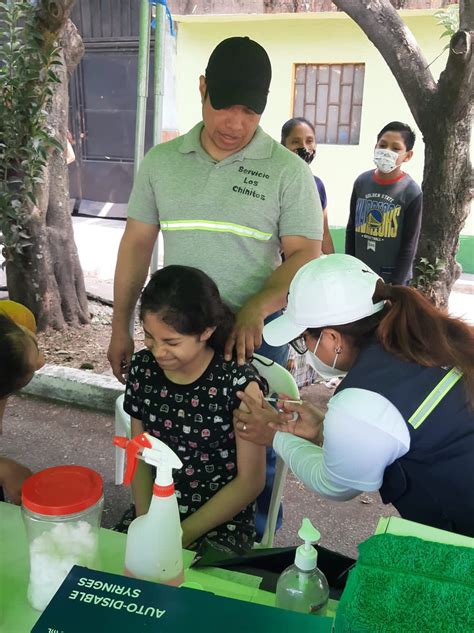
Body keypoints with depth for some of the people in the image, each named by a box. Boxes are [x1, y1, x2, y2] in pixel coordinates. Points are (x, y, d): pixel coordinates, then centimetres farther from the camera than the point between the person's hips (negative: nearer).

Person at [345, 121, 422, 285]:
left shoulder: (412, 192, -12)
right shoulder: (362, 182, 0)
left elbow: (410, 244, -9)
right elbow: (351, 228, 8)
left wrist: (396, 284, -10)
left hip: (392, 276, -4)